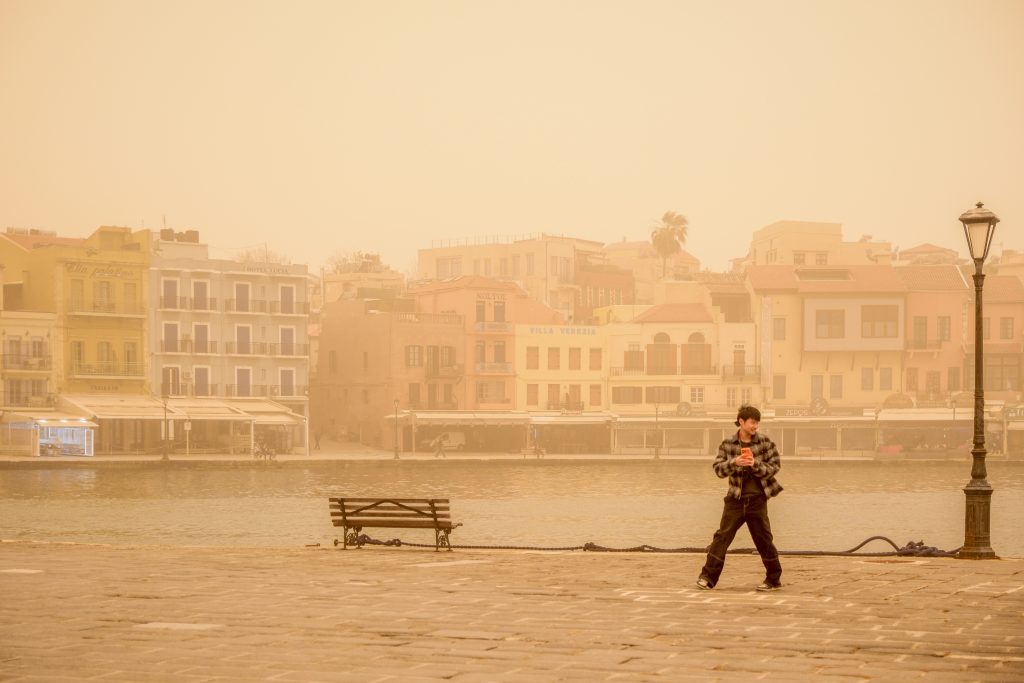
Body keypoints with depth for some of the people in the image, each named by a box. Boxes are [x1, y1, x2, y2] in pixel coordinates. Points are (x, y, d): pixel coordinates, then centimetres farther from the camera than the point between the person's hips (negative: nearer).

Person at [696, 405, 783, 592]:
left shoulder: (765, 442, 0)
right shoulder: (728, 444, 2)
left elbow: (774, 466, -2)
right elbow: (718, 468, -4)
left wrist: (755, 465, -18)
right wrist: (734, 462, -23)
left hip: (757, 499, -1)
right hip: (735, 499, 1)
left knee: (764, 539, 3)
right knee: (722, 536, -5)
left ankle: (774, 579, 16)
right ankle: (708, 577, -2)